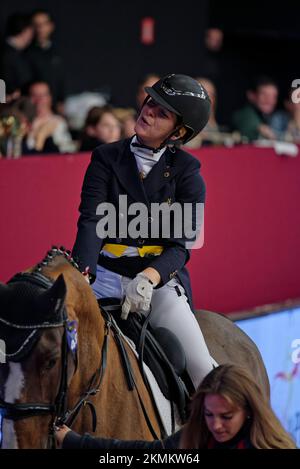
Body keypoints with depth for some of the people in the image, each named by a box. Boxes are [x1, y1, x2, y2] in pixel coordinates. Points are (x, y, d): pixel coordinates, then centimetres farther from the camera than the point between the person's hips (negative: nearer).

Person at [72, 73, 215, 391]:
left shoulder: (186, 171, 3)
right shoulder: (106, 158, 6)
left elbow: (180, 245, -5)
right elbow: (91, 222, -6)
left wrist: (147, 279, -25)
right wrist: (82, 275, -24)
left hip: (160, 279, -1)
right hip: (106, 274, 1)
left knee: (202, 370, -19)